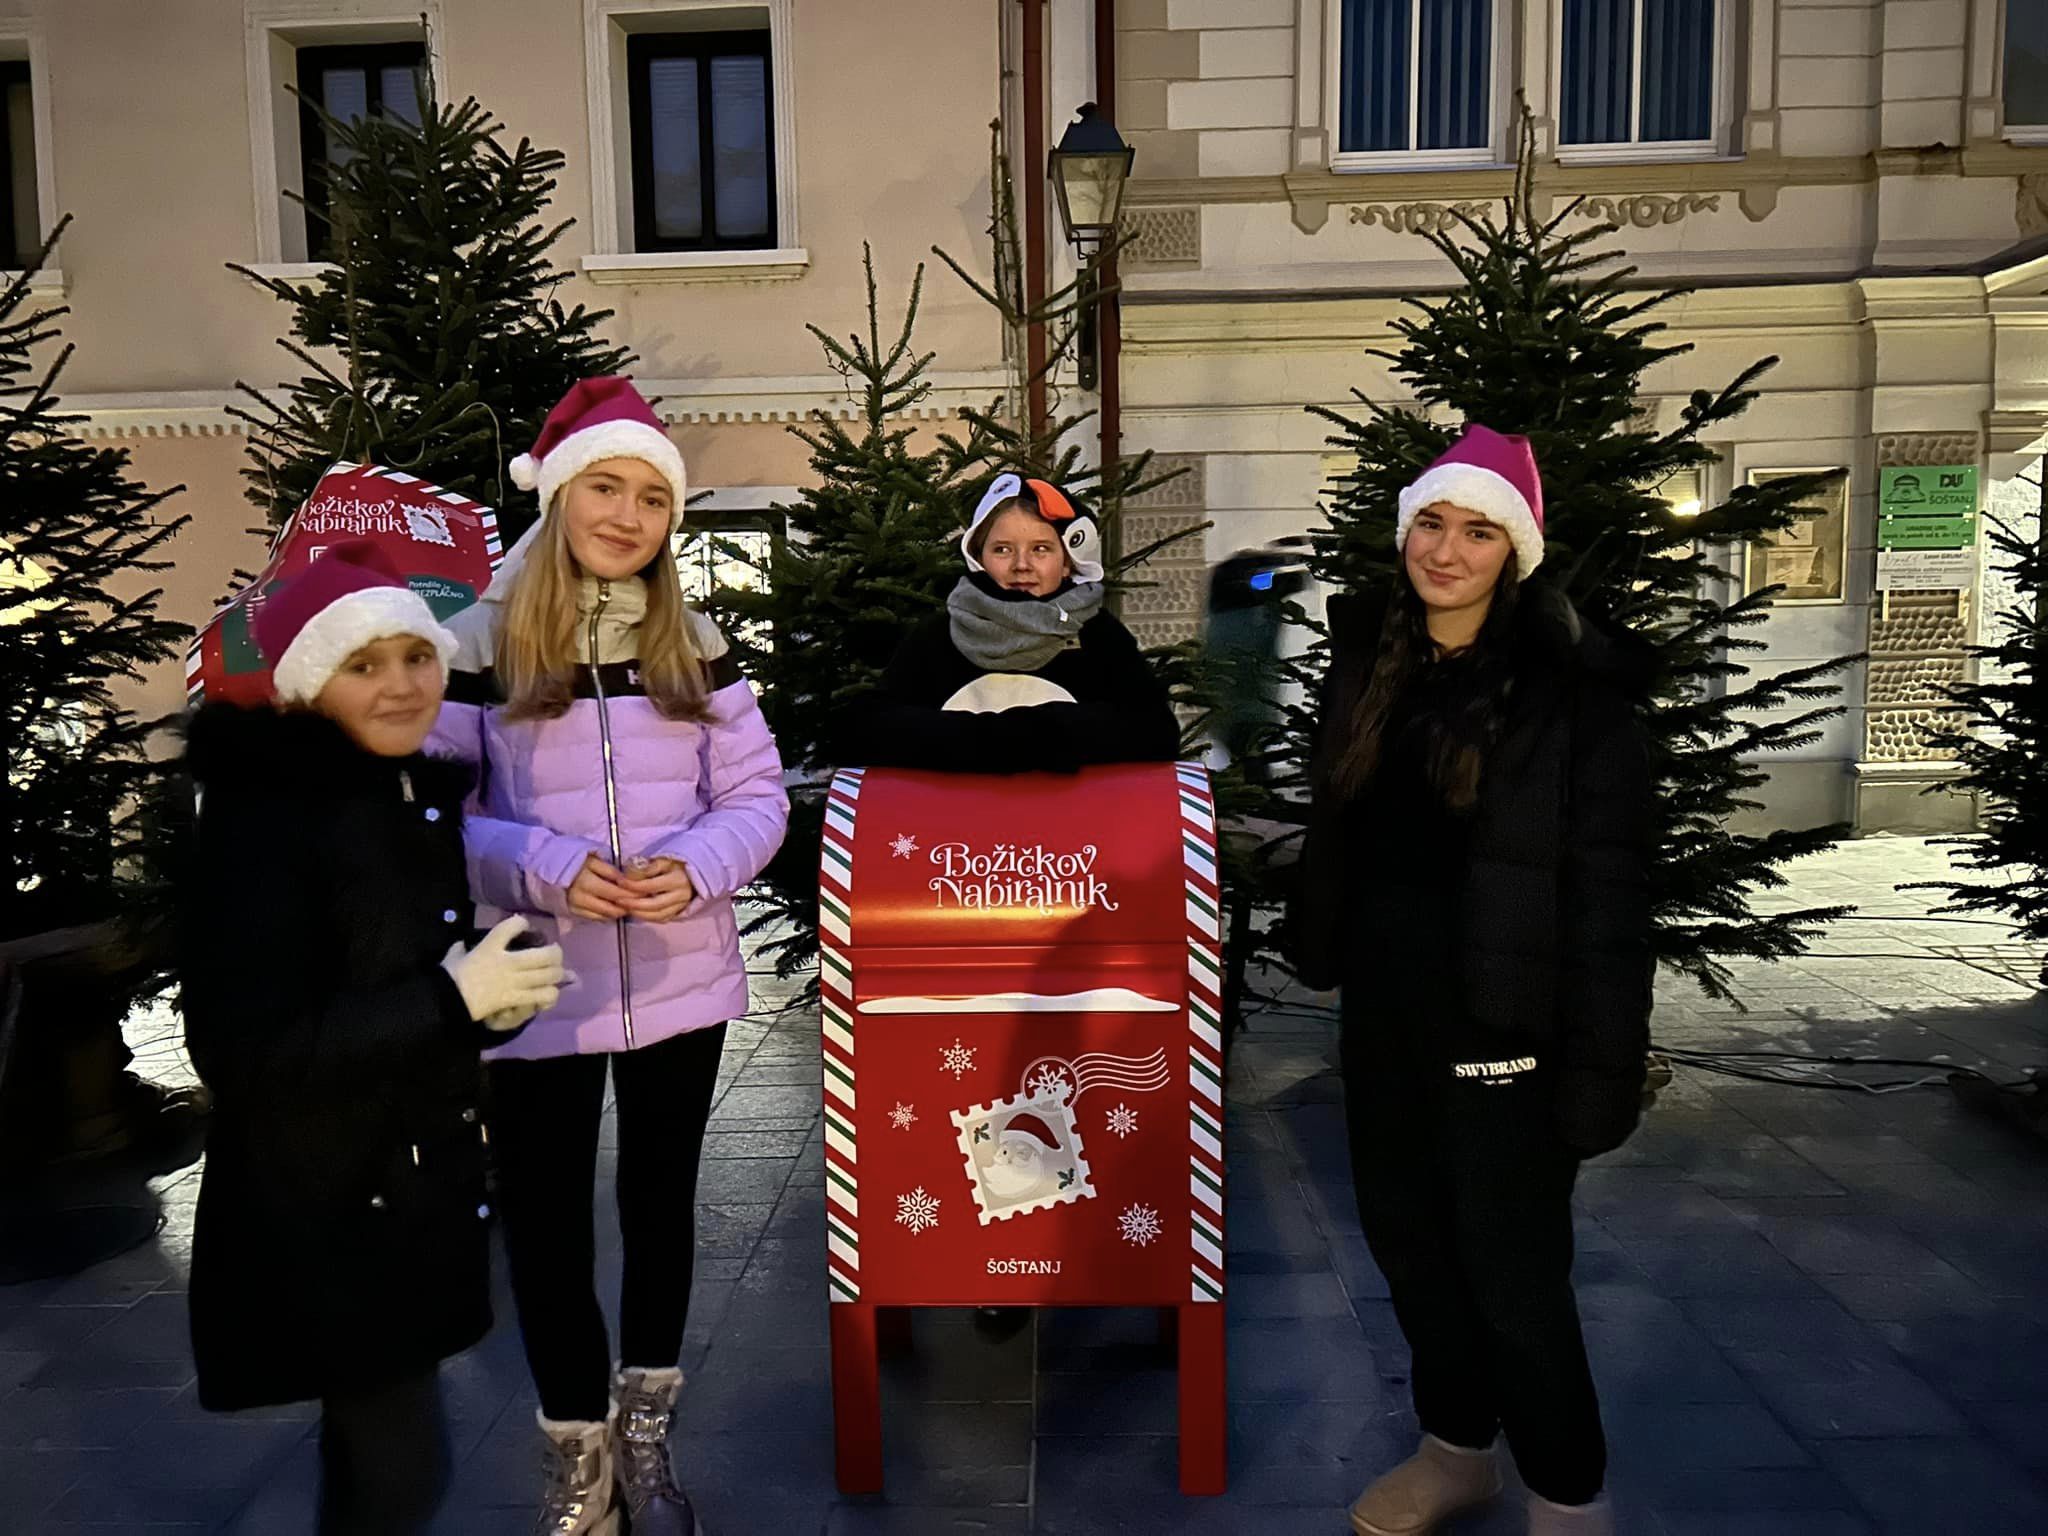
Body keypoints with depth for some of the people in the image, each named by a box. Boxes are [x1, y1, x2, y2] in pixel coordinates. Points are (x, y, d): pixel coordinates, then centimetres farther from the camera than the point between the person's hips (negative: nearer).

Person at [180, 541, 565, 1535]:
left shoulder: (421, 793, 5)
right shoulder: (263, 821, -21)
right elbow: (244, 1055, -25)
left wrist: (494, 999, -8)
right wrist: (453, 1000, -26)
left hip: (413, 1174, 8)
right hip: (324, 1205, -8)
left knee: (375, 1440, 24)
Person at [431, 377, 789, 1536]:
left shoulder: (696, 644, 3)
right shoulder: (481, 641, -5)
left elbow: (758, 795, 2)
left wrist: (700, 867, -18)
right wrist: (547, 868, -22)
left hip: (682, 980, 2)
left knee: (660, 1204, 17)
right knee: (545, 1223, 8)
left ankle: (647, 1436, 39)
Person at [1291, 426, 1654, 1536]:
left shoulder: (1574, 688, -12)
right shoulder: (1371, 662, 6)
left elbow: (1609, 893, -13)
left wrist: (1600, 1063, -15)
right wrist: (1323, 957, 11)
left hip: (1502, 1018, -6)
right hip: (1383, 1005, 6)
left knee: (1512, 1271, 3)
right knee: (1404, 1235, 17)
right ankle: (1457, 1447, 39)